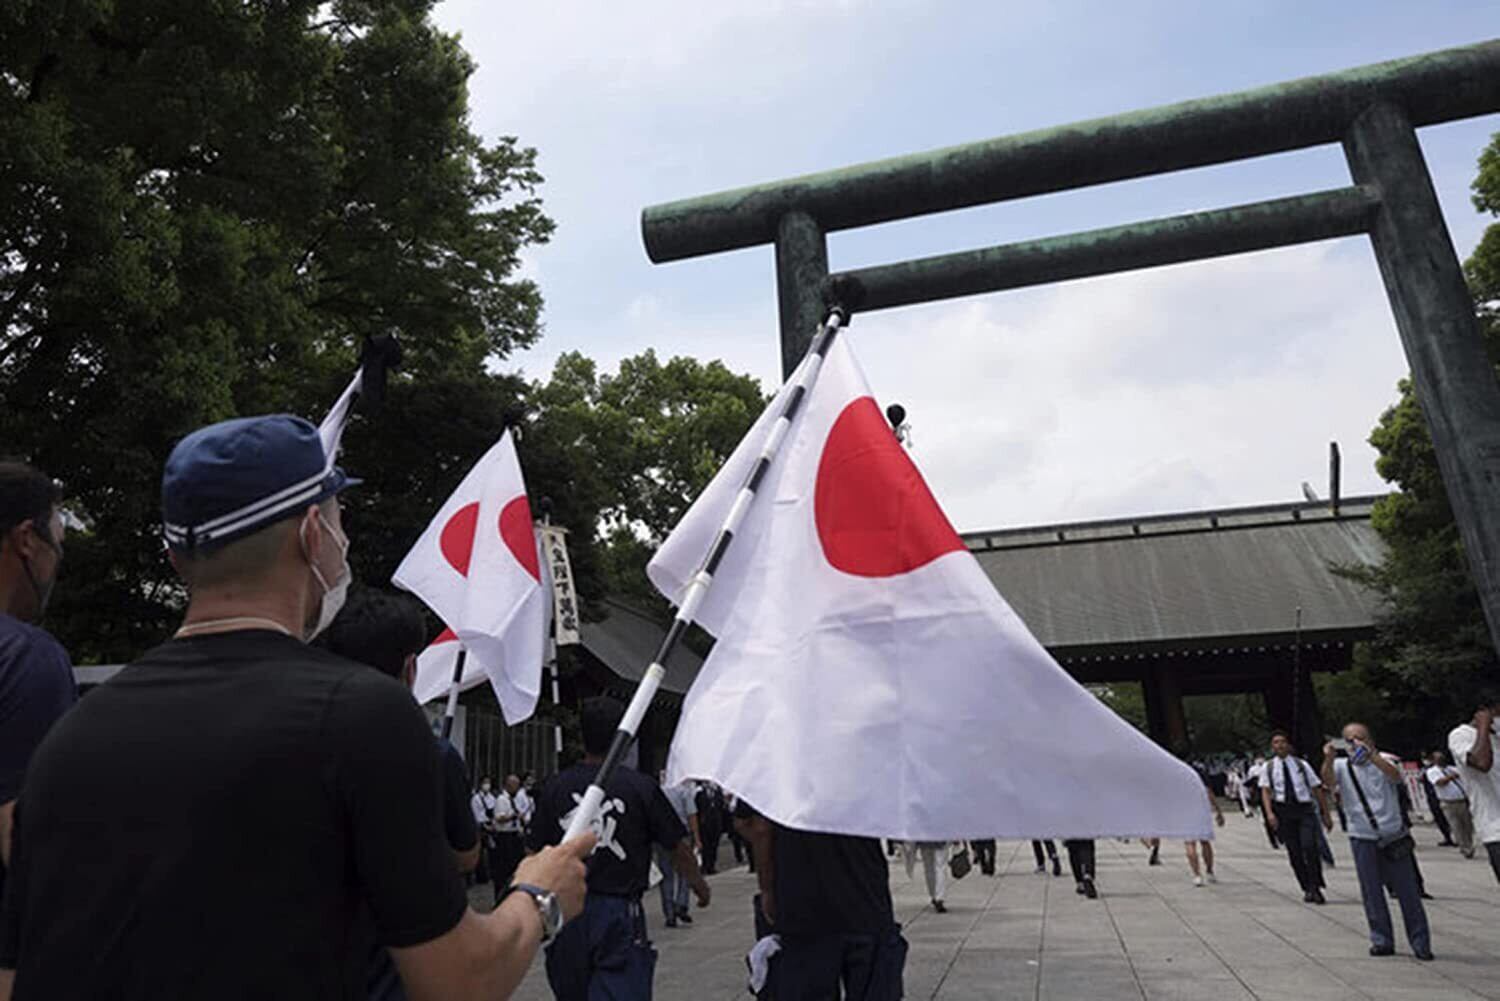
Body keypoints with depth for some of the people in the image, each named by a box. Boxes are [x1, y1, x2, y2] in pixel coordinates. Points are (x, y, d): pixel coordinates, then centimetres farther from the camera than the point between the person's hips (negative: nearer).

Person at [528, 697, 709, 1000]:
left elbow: (536, 853, 4)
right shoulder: (641, 787, -9)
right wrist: (700, 885, 18)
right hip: (619, 915, -3)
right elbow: (679, 847, -1)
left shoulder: (554, 787, -2)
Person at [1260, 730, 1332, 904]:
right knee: (1294, 852, 2)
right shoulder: (1269, 767, 8)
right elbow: (1265, 790, 2)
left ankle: (1315, 887, -5)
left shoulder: (1301, 765, 7)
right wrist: (1269, 813, -11)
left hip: (1304, 808, -1)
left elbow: (1317, 789, 10)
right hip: (1283, 810, 1)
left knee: (1309, 846, -17)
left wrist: (1326, 814, 7)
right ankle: (1307, 889, 14)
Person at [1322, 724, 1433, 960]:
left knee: (1407, 891, 3)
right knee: (1372, 892, 5)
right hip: (1362, 838, 1)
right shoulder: (1342, 765, 4)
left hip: (1393, 835, -1)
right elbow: (1329, 781, -16)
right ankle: (1382, 940, 16)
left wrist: (1370, 754, -34)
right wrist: (1329, 759, -36)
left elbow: (1395, 776, -20)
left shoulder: (1382, 761, 2)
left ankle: (1420, 943, 14)